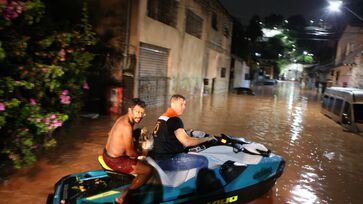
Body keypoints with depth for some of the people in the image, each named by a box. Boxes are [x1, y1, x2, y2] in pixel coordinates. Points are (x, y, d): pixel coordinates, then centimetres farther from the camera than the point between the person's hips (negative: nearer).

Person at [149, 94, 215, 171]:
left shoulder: (161, 118, 14)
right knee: (203, 161, -14)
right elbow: (187, 141, -20)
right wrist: (206, 139, -8)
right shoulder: (174, 120, -15)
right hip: (167, 161, -10)